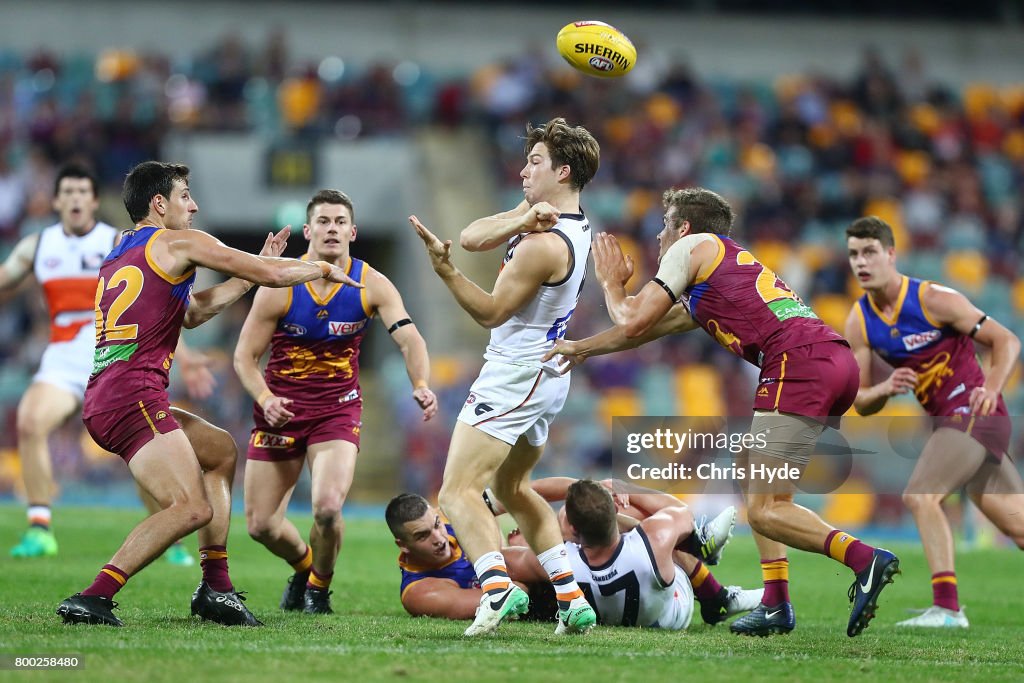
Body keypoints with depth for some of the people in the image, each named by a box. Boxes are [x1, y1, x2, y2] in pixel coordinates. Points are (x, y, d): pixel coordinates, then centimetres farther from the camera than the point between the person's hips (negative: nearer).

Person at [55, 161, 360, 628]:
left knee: (221, 450, 26)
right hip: (132, 393, -10)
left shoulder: (120, 254, 26)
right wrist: (324, 269, 20)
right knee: (192, 508, -18)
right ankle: (93, 600, -25)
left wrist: (255, 269, 39)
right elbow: (270, 275, 2)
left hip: (103, 400, 10)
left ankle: (215, 587, 16)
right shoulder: (178, 242, 1)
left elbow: (193, 311, 36)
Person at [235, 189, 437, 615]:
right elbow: (244, 357, -5)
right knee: (260, 524, 1)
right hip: (281, 408, 1)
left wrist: (421, 385, -38)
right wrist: (265, 398, -24)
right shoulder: (279, 287, -10)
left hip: (338, 408, -1)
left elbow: (409, 339, -18)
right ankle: (303, 566, 37)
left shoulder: (371, 285, -8)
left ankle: (319, 585, 8)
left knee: (327, 507, -24)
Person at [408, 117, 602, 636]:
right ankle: (572, 598, 18)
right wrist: (523, 219, -15)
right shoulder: (569, 223, 8)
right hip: (548, 378, 10)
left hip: (515, 375, -10)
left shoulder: (544, 244, -21)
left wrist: (444, 268, -26)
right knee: (512, 487, 24)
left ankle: (497, 586, -35)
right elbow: (473, 237, 3)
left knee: (458, 491, -14)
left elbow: (491, 312, -16)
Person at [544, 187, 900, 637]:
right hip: (835, 357, 9)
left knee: (764, 511, -11)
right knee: (750, 473, 22)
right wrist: (581, 348, 54)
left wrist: (611, 282, 29)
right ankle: (776, 604, 15)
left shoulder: (691, 247, 11)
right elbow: (657, 325, 46)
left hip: (798, 362, -9)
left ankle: (865, 559, -28)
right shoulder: (731, 260, 36)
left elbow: (633, 323, 9)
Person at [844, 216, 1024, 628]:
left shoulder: (934, 301, -14)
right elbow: (861, 403, 5)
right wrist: (886, 388, -18)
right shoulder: (859, 323, 3)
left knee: (919, 496, -22)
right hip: (948, 421, 7)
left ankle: (947, 607, -21)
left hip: (973, 414, -7)